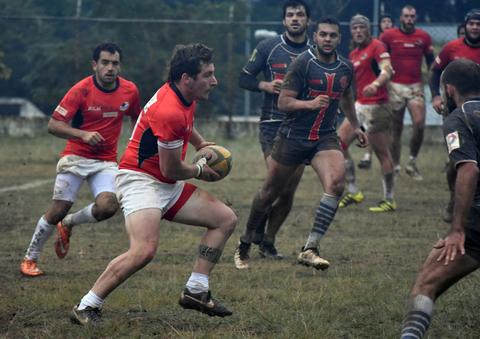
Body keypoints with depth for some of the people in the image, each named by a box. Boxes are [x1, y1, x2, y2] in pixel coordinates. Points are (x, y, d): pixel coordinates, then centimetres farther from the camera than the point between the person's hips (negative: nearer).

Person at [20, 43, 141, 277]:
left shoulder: (129, 91, -2)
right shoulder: (81, 90, -13)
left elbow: (137, 119, 19)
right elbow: (53, 125, -14)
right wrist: (83, 135, -28)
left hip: (106, 161, 3)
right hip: (75, 158, -3)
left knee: (107, 207, -21)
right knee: (58, 210, -7)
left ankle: (69, 224, 11)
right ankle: (30, 259, 13)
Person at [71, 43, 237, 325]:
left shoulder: (185, 97, 6)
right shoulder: (169, 112, -25)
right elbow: (171, 170, -18)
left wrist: (201, 143, 20)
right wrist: (200, 171, 1)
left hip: (168, 186, 10)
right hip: (140, 180, -10)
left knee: (226, 219, 6)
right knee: (145, 250, -30)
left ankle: (196, 291, 7)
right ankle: (87, 307, -16)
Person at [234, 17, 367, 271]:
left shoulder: (345, 68, 4)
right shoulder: (303, 63, -13)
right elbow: (283, 102, -14)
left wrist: (355, 126, 34)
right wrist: (310, 104, -30)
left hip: (325, 138, 3)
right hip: (293, 136, -3)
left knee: (336, 183, -23)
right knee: (270, 192, 8)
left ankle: (309, 249, -21)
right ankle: (247, 239, 34)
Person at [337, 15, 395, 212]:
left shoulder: (377, 46, -9)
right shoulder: (353, 54, 16)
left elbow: (387, 70, -24)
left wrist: (375, 84, -41)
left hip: (376, 106, -9)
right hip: (359, 105, 9)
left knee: (382, 153, -5)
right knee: (339, 143, 3)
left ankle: (389, 200, 2)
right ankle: (353, 192, 10)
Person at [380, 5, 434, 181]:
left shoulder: (423, 37, 5)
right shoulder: (389, 35, -1)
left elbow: (431, 62, 14)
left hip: (416, 86, 1)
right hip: (395, 86, -1)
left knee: (419, 124, -14)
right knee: (396, 128, 3)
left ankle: (412, 163, 3)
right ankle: (395, 166, 13)